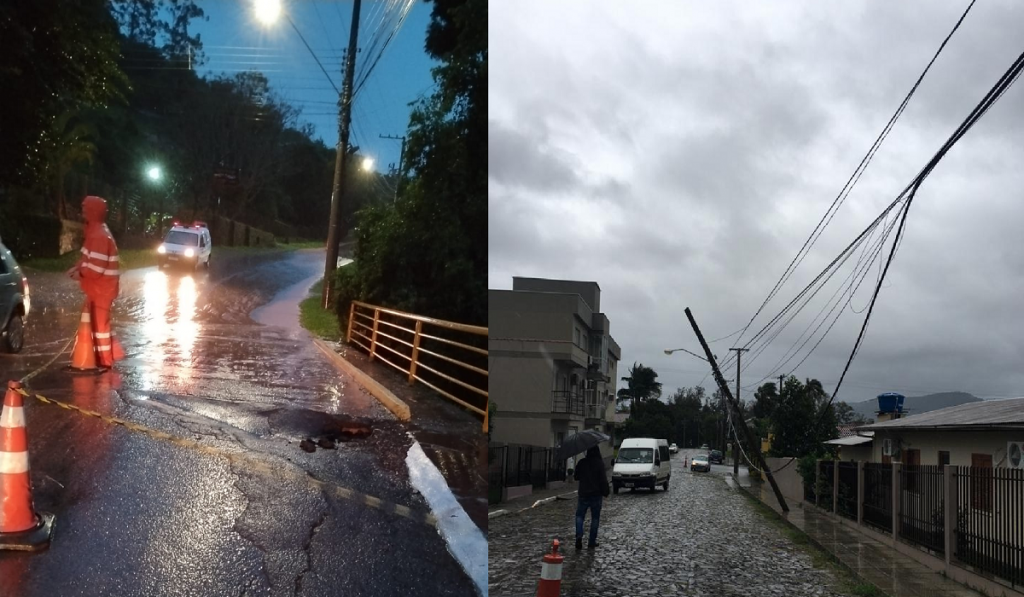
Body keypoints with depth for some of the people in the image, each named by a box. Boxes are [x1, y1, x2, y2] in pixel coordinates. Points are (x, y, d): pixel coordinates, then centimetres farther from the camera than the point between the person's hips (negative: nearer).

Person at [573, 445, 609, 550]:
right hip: (596, 494, -1)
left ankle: (579, 535, -12)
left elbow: (576, 477, 10)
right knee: (595, 518, 8)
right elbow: (603, 479, -12)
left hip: (583, 494, 2)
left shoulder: (581, 463, -1)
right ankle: (592, 542, 8)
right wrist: (605, 492, -4)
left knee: (580, 515, 12)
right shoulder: (599, 463, -9)